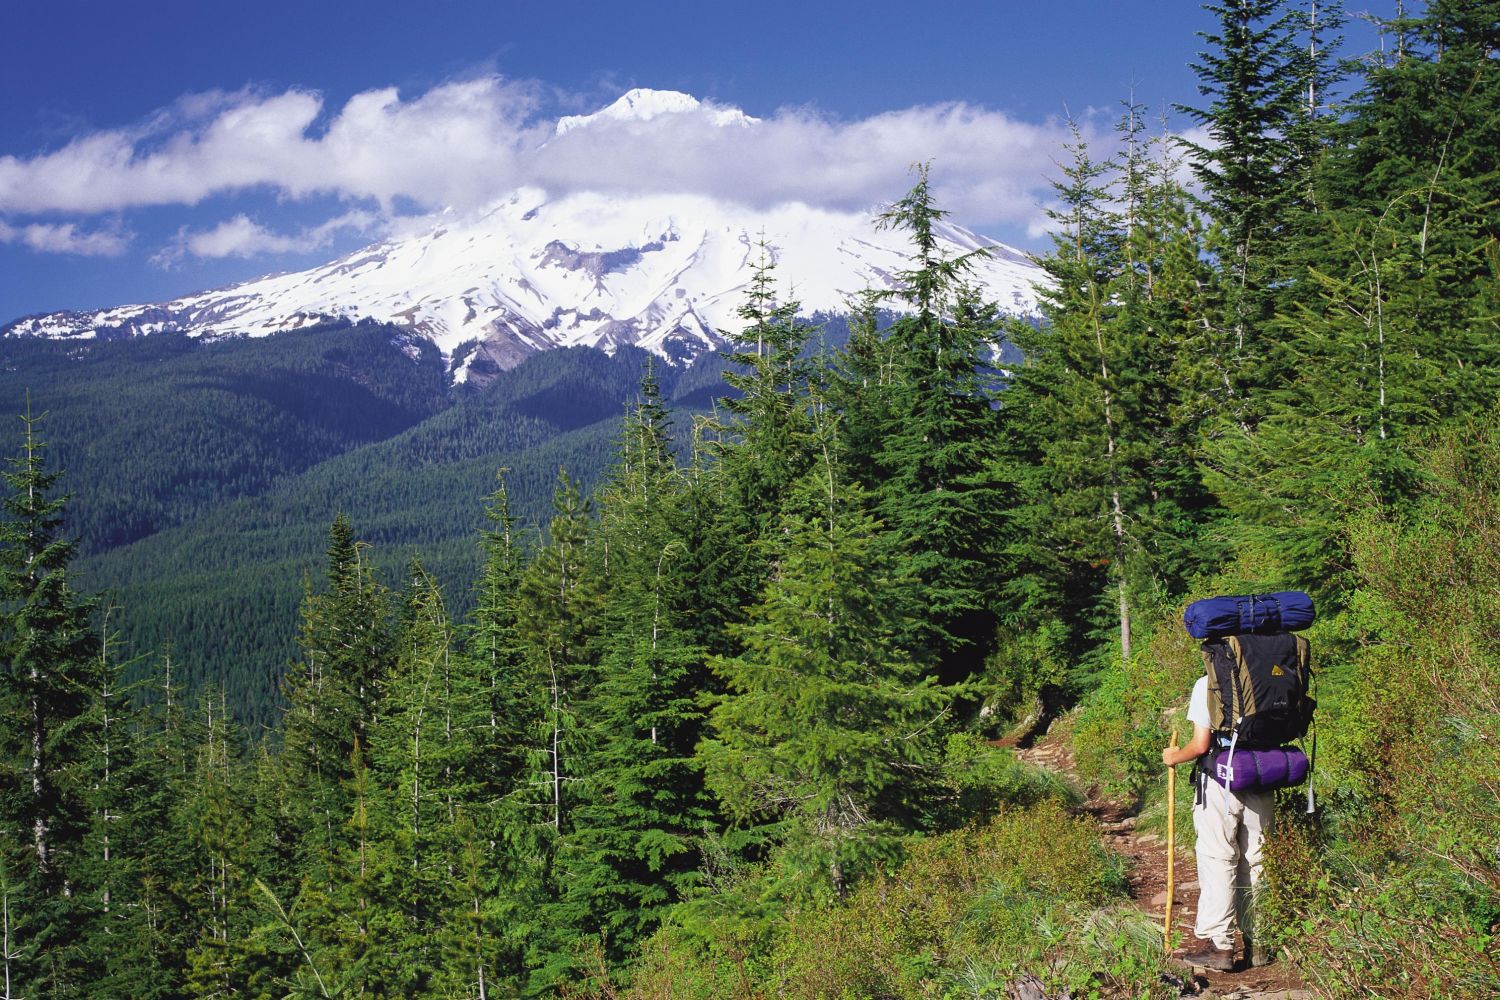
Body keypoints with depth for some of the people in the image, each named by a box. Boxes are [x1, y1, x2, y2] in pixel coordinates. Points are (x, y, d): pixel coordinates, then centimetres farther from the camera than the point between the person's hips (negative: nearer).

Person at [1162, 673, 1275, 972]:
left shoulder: (1207, 685, -10)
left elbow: (1201, 745, -13)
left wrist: (1174, 757, 5)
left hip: (1221, 782, -5)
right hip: (1260, 783, 5)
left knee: (1218, 861, 0)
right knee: (1254, 863, 13)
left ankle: (1218, 943, -1)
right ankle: (1257, 941, 19)